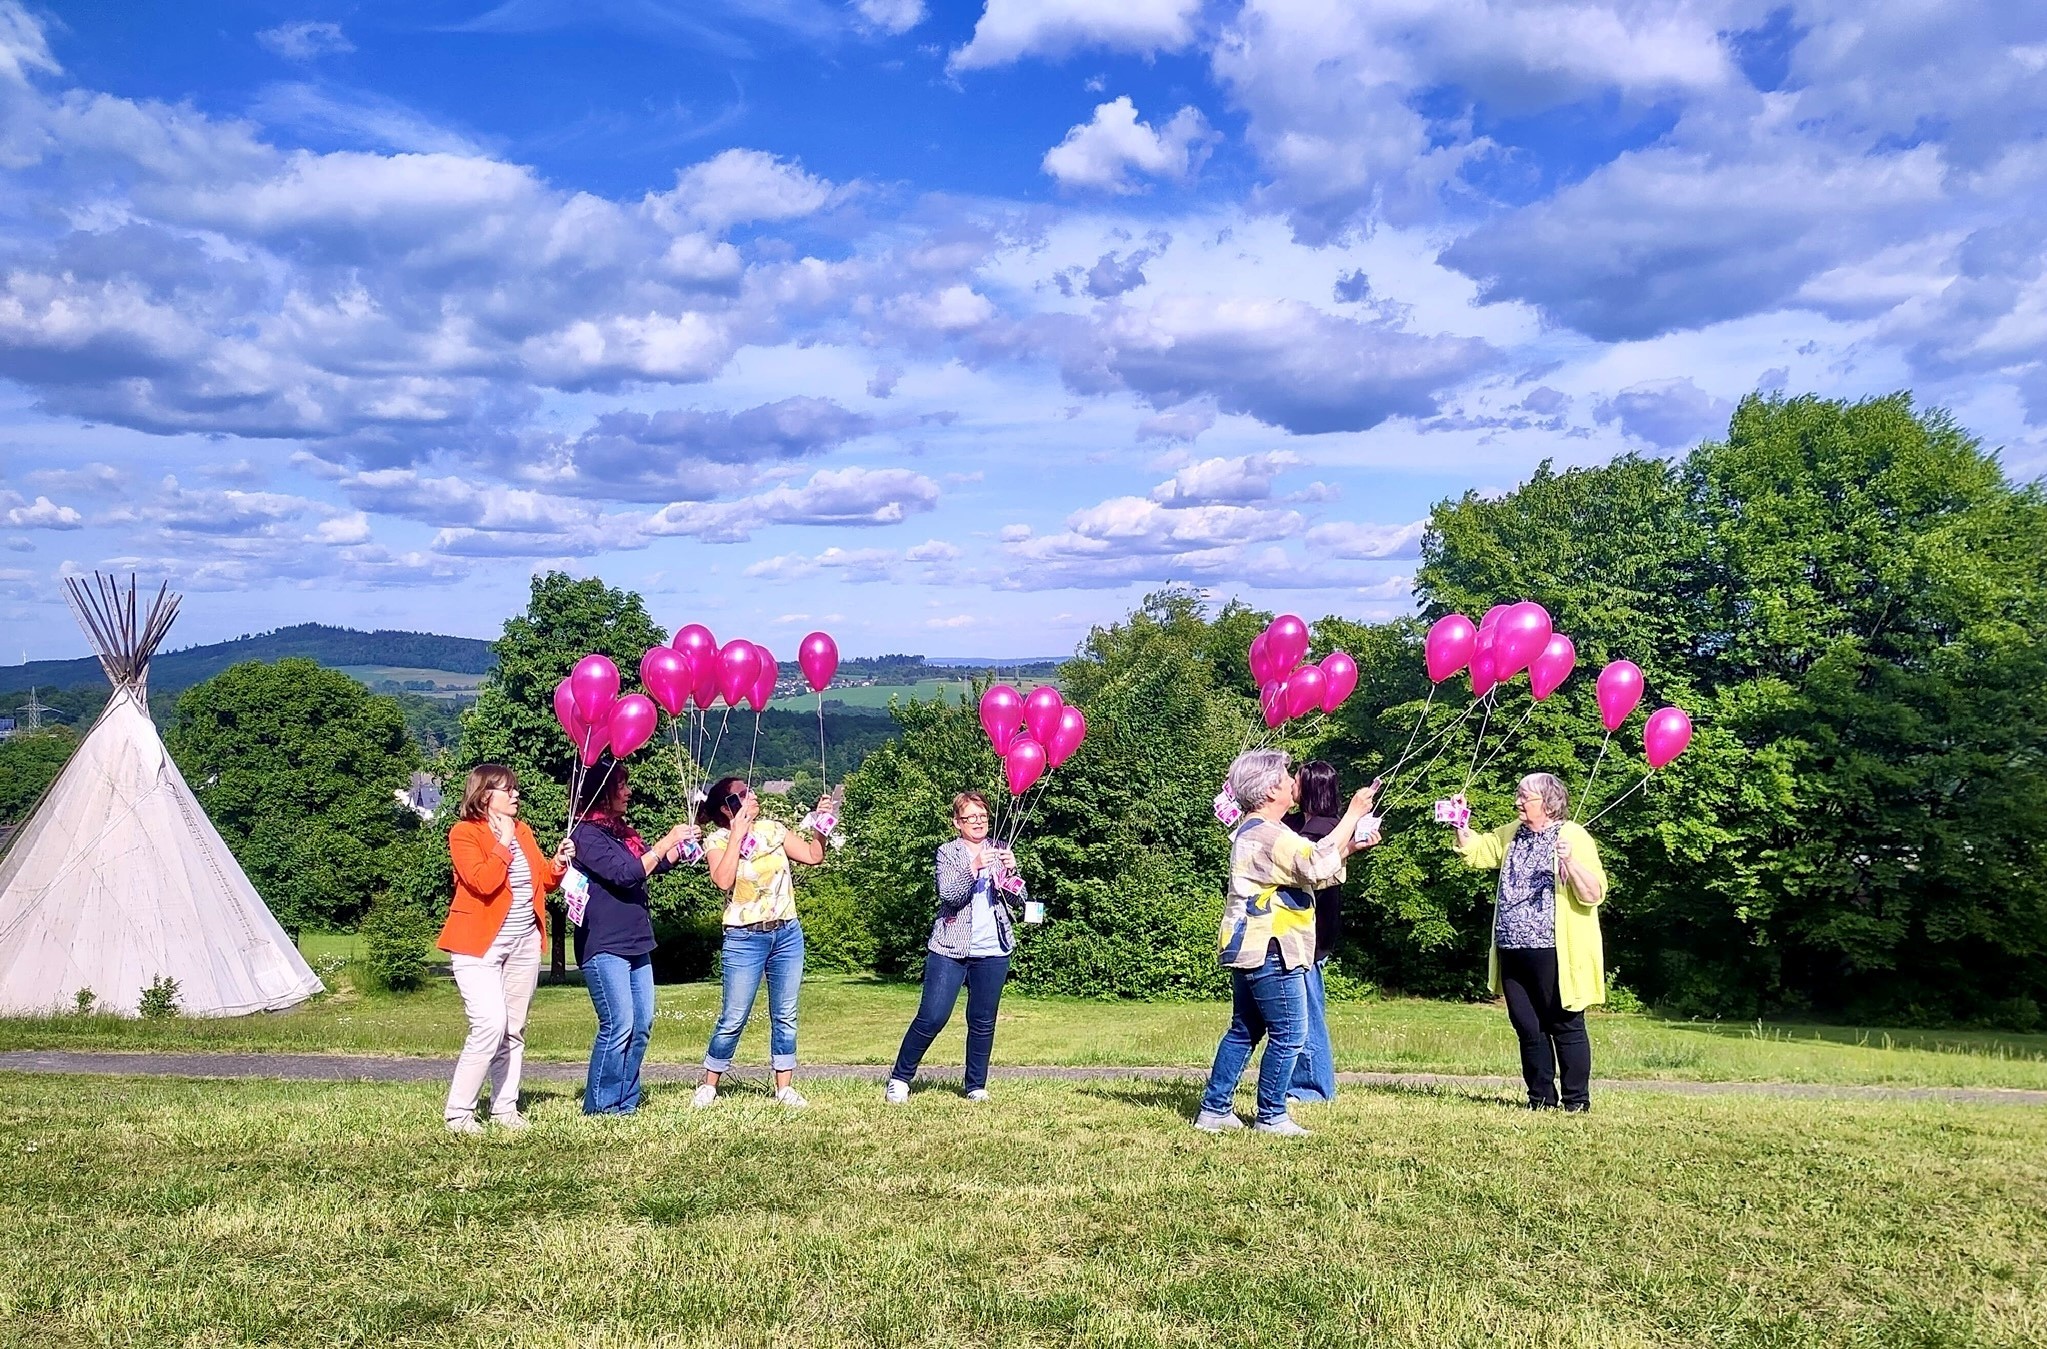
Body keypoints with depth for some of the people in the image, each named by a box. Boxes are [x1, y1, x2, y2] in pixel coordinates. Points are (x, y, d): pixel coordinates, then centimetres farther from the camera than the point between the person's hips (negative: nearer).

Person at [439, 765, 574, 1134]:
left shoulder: (522, 830, 13)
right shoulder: (464, 833, -7)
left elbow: (543, 881, 16)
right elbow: (484, 882, -22)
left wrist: (558, 863, -2)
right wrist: (504, 843, -15)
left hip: (524, 942, 7)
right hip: (480, 944, -7)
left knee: (514, 1031, 9)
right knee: (490, 1024, -16)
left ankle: (505, 1107, 17)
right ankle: (458, 1112, -6)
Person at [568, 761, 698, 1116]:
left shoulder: (622, 832, 14)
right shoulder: (587, 834, -10)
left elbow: (654, 866, 28)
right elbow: (624, 873, -19)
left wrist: (682, 843, 13)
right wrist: (666, 842, -14)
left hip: (635, 943, 9)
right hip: (604, 947, -9)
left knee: (641, 1025, 8)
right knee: (619, 1026, -11)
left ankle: (626, 1100, 16)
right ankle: (600, 1105, -1)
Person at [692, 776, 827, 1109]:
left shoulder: (771, 829, 6)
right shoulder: (717, 840, -5)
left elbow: (813, 856, 7)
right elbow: (723, 880, -23)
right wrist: (737, 834, -20)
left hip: (787, 934, 4)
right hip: (745, 939, -4)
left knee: (785, 1015, 6)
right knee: (733, 1018, -1)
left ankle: (785, 1087, 14)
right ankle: (708, 1085, 14)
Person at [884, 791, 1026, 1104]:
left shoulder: (998, 851, 11)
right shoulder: (948, 852, 2)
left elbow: (1019, 897, 5)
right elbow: (949, 896, -12)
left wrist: (1011, 871, -15)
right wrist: (973, 868, -26)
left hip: (993, 952, 3)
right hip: (950, 949, -3)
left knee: (983, 1022, 6)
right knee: (931, 1018, -7)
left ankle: (976, 1085, 17)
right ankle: (899, 1079, 5)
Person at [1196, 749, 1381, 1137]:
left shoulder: (1251, 832, 16)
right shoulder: (1270, 835, -17)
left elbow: (1308, 871, 20)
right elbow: (1318, 865, -29)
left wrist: (1349, 847, 8)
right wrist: (1353, 815, -21)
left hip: (1247, 949, 11)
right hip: (1269, 951, -11)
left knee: (1244, 1031, 15)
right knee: (1289, 1034, -2)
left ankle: (1214, 1109, 18)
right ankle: (1271, 1116, 5)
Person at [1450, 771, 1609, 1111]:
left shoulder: (1573, 836, -8)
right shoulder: (1512, 834, 14)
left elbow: (1594, 894, -15)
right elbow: (1476, 851, 26)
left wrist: (1570, 862, -31)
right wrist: (1460, 824, 10)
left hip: (1553, 954, -7)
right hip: (1513, 952, 7)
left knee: (1565, 1026, 1)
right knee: (1528, 1028, 11)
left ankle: (1577, 1102, 10)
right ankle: (1540, 1099, 20)